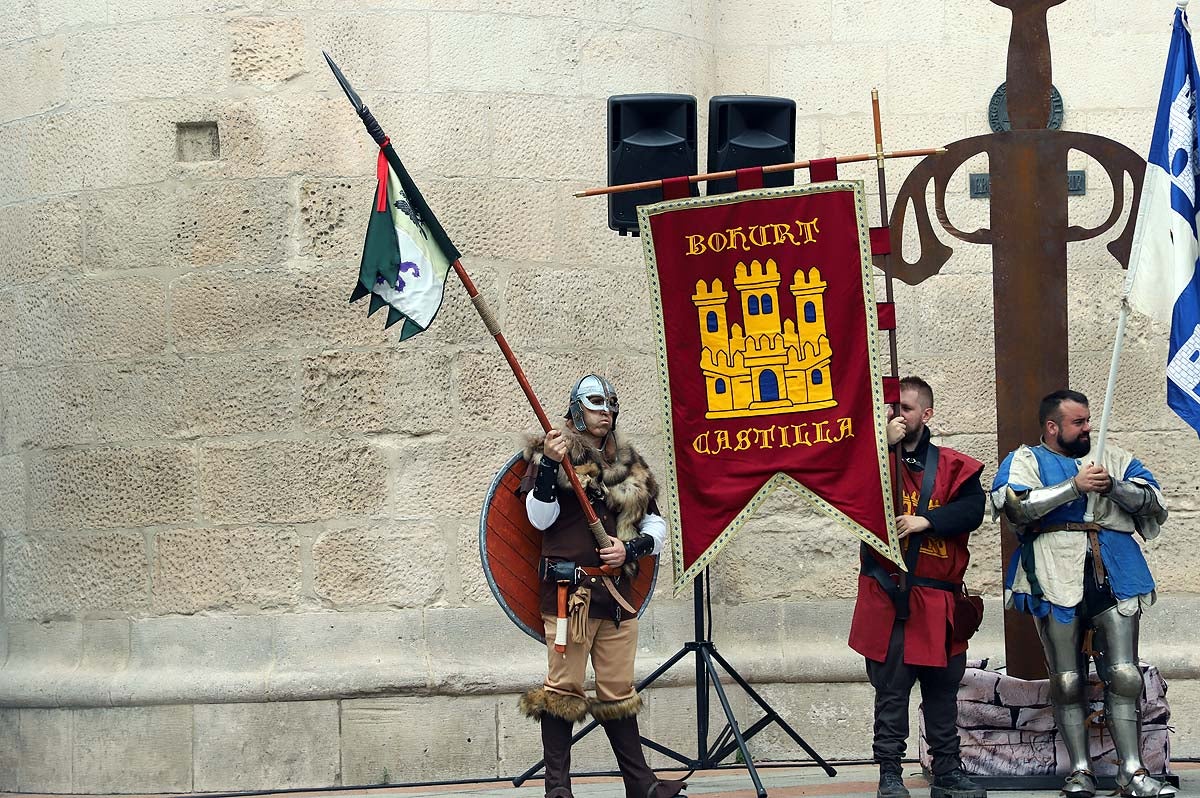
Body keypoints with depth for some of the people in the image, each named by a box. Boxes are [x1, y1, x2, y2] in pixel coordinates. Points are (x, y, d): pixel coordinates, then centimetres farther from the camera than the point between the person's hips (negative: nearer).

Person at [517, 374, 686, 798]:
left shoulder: (629, 464, 16)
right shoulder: (551, 452, 2)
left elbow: (656, 526, 17)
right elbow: (540, 518, -6)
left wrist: (632, 548, -3)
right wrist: (549, 466, -19)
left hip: (617, 592, 5)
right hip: (568, 588, -5)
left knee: (619, 693, 9)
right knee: (563, 689, -6)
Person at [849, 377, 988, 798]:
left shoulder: (952, 465, 6)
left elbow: (973, 509, -7)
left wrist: (926, 520, -19)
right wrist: (887, 447, -15)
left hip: (937, 600, 2)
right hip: (887, 594, -2)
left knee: (942, 692, 10)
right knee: (890, 692, -1)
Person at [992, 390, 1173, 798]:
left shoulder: (1113, 458, 19)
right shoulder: (1026, 460, 9)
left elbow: (1155, 502, 10)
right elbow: (1016, 504, -11)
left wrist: (1115, 488, -8)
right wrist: (1075, 486, -14)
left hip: (1114, 577, 2)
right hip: (1057, 581, -2)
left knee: (1124, 675, -3)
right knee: (1067, 681, 1)